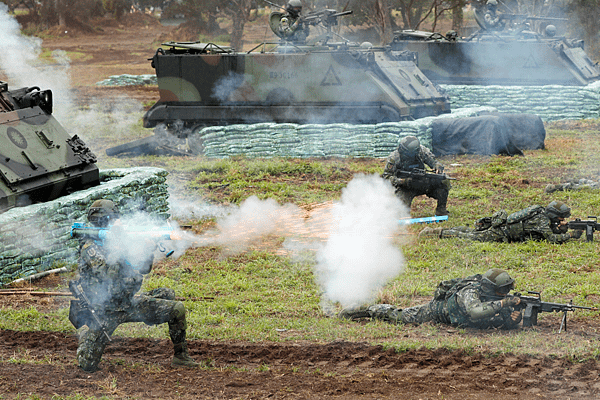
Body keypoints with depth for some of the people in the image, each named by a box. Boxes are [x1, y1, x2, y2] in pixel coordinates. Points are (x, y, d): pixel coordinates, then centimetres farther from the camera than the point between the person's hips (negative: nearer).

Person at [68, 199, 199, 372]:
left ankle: (180, 356, 5)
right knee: (87, 365, -12)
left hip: (127, 304, 6)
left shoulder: (116, 242, 7)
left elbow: (142, 269, 7)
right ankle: (86, 332, 21)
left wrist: (147, 250, -13)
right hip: (102, 311, -6)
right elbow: (108, 274, -30)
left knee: (177, 309, -6)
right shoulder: (90, 249, -14)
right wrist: (116, 245, -28)